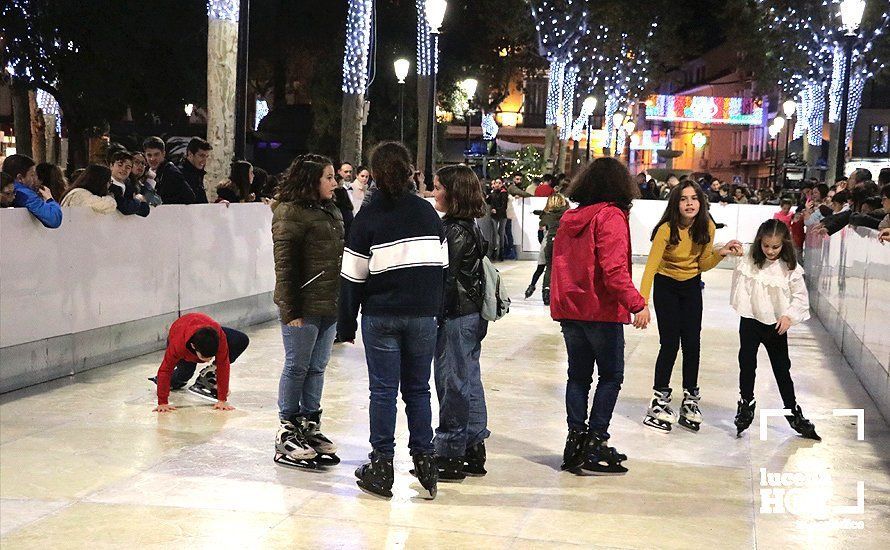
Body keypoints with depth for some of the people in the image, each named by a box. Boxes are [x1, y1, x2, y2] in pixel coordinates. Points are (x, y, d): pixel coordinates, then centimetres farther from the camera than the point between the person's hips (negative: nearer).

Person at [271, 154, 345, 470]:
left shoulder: (332, 212, 14)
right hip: (303, 307, -7)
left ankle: (309, 426, 22)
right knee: (297, 367, 0)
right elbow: (284, 265, -13)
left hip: (329, 305, 7)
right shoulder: (290, 213, -10)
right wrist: (290, 310, -17)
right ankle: (286, 434, 10)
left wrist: (342, 302, 16)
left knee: (317, 368, 12)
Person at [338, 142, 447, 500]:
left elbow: (353, 276, -5)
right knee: (418, 389, 12)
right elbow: (442, 265, 9)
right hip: (424, 315, 3)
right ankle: (425, 462, 13)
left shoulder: (369, 216, -5)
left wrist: (347, 324, 2)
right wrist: (435, 309, 16)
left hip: (381, 316, -3)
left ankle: (381, 467, 8)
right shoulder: (427, 212, 6)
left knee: (383, 390, 3)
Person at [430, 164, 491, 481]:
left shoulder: (455, 231, -16)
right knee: (469, 381, 15)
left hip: (456, 317, -10)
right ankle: (473, 450, 23)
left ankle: (449, 456, 5)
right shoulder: (470, 227, 13)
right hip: (472, 314, 10)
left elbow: (446, 277, -18)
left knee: (453, 383, -3)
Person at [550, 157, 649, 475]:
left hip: (569, 309, 6)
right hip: (601, 310, -6)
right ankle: (594, 443, 0)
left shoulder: (571, 217, 9)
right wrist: (636, 304, -21)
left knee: (579, 375, 12)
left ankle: (576, 441, 13)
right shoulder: (611, 216, -11)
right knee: (611, 375, 4)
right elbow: (614, 268, -21)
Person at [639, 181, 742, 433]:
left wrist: (721, 253, -20)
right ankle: (660, 400, 7)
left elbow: (703, 264, 0)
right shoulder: (666, 229, -26)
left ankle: (690, 400, 15)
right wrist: (642, 302, -42)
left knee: (692, 343, 1)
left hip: (692, 286, 4)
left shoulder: (707, 228, -12)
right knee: (670, 343, -7)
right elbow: (651, 266, -32)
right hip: (666, 286, -4)